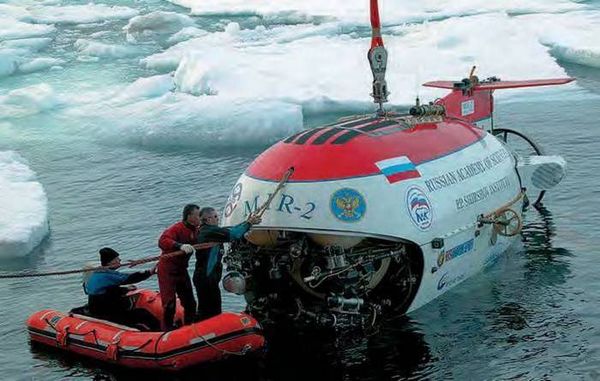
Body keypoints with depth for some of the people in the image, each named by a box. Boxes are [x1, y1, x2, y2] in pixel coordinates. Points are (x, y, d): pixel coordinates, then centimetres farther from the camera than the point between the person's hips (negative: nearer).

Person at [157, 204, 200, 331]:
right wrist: (180, 246, -50)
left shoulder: (196, 231, 4)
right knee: (170, 303, -5)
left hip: (181, 270, 8)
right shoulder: (176, 228, -21)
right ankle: (167, 329, 7)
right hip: (167, 271, -8)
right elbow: (162, 241, -37)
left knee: (190, 303, 11)